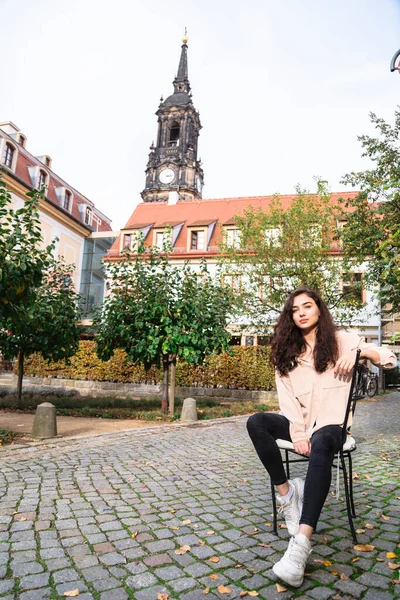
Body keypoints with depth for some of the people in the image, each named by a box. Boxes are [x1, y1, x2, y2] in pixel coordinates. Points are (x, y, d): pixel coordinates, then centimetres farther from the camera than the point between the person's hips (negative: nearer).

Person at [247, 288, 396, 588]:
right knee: (256, 422, -24)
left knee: (321, 446, -38)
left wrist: (359, 350, -18)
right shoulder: (287, 351, 9)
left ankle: (301, 544, -45)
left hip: (331, 424, -3)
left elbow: (390, 359, 2)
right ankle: (286, 492, -16)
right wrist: (297, 433, -15)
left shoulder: (341, 340, 4)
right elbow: (288, 397, 0)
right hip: (298, 422, 4)